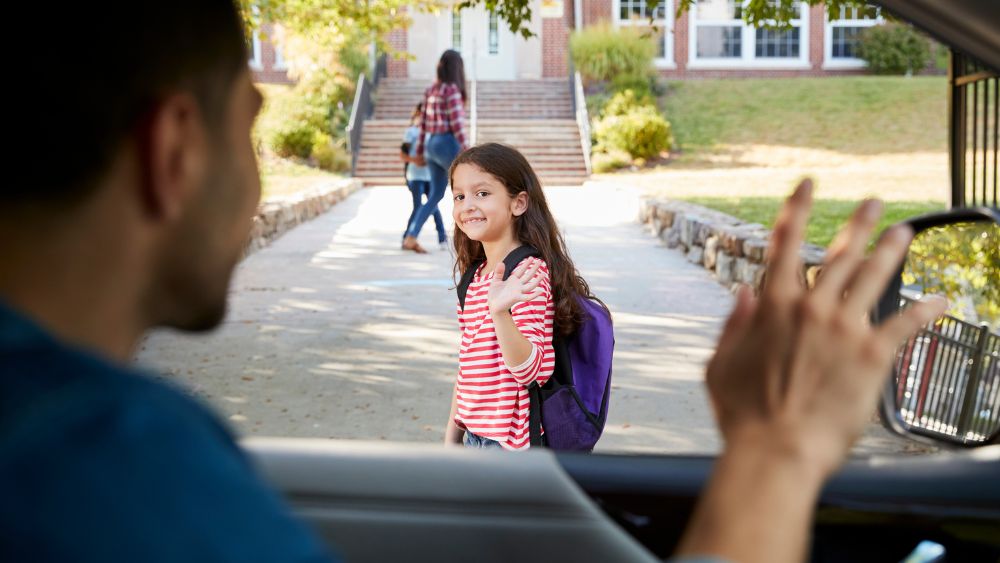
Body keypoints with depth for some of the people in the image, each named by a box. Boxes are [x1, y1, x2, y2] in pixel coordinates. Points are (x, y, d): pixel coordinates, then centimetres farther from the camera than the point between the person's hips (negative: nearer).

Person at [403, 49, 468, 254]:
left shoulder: (431, 90, 13)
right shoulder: (452, 89, -12)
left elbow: (423, 123, 16)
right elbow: (456, 122, -18)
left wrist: (420, 151, 21)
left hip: (432, 145, 8)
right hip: (448, 145, -8)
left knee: (435, 196, 10)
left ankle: (410, 237, 2)